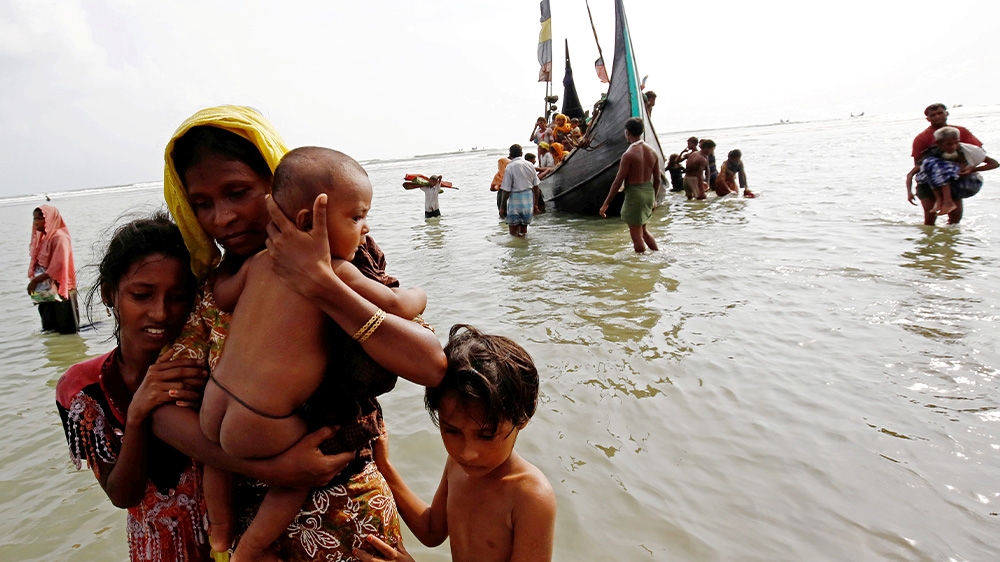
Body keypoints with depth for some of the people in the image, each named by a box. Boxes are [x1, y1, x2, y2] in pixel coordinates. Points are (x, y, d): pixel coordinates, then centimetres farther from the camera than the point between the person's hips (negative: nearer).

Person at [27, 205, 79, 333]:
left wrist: (36, 280, -15)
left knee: (66, 329, 0)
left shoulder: (59, 238, -14)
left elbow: (58, 266, -20)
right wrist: (33, 280, 2)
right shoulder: (41, 238, 12)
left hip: (59, 290, -8)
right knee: (50, 329, 12)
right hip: (45, 290, 8)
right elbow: (36, 263, 14)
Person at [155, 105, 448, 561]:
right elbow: (164, 409, -11)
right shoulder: (210, 287, -4)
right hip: (250, 517, 2)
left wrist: (320, 286, -34)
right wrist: (266, 469, -23)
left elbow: (431, 364, -27)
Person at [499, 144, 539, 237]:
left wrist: (502, 207, -4)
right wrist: (535, 203, 18)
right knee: (524, 231, 17)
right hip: (529, 199, 6)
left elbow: (506, 190, -13)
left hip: (516, 199, -6)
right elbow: (536, 186, 9)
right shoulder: (530, 165, 4)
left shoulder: (510, 167, -12)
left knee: (514, 231, 3)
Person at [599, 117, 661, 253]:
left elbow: (618, 182, -16)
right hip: (648, 192, 8)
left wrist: (606, 204, -10)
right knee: (643, 230, 26)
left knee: (636, 235, 4)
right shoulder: (652, 152, 4)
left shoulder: (629, 154, -17)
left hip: (634, 194, -8)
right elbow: (657, 179, 10)